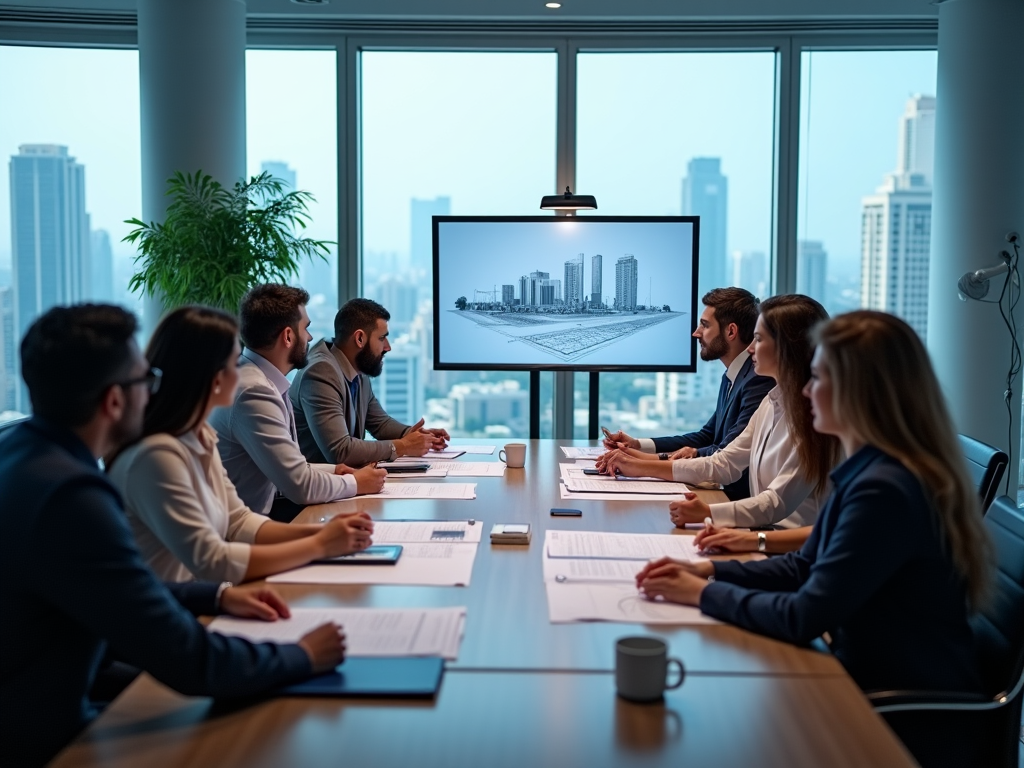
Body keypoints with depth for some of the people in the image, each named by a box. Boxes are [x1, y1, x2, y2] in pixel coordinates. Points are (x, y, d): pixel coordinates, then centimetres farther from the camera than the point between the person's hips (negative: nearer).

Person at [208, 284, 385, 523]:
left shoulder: (260, 379, 5)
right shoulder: (255, 391, -22)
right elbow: (301, 486, -21)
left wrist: (331, 470, 4)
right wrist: (356, 483, -7)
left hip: (261, 507, 8)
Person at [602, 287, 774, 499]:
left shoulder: (759, 379, -18)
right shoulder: (731, 377, 14)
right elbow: (706, 437, 17)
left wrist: (662, 458, -18)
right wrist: (637, 444, 8)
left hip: (744, 497, -8)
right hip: (724, 489, 8)